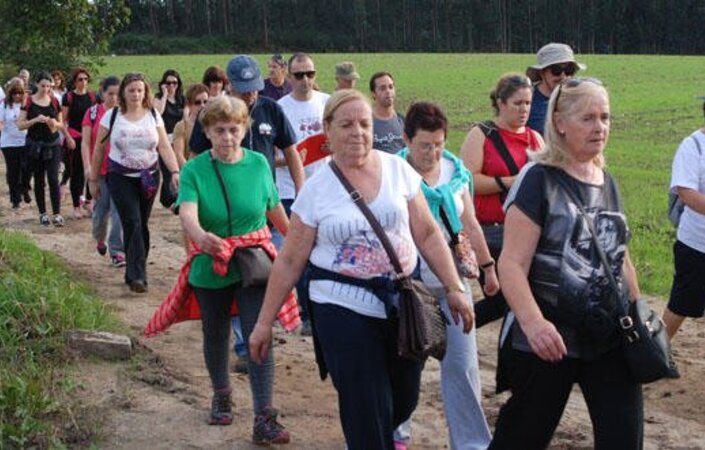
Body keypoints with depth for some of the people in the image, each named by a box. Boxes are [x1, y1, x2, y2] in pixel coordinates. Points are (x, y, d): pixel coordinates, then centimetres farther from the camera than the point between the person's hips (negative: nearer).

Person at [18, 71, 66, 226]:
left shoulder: (54, 102, 3)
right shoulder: (29, 102, -3)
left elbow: (61, 125, 11)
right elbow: (20, 125, -5)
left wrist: (55, 123, -11)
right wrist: (35, 120, -20)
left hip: (52, 145, 1)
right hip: (35, 145, 0)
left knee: (53, 179, -8)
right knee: (39, 180, 7)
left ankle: (57, 214, -8)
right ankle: (42, 214, 16)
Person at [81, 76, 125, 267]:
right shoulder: (93, 112, 1)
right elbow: (85, 142, 0)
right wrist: (87, 167, -10)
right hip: (99, 169, 0)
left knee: (119, 209, -7)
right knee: (101, 207, 12)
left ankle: (117, 251, -3)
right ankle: (100, 239, 39)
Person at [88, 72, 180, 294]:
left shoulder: (153, 116, 2)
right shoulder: (112, 116, -2)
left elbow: (164, 147, -3)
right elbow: (99, 150, 4)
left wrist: (175, 172, -17)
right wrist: (93, 179, 6)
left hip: (148, 177, 2)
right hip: (121, 178, -2)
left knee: (142, 225, 6)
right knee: (132, 223, -14)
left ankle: (135, 273, 18)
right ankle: (137, 275, -14)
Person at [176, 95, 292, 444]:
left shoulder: (259, 164, -5)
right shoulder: (194, 170, -11)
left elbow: (275, 209, 10)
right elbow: (187, 214, -28)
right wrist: (201, 236, -50)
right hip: (210, 269, 0)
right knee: (216, 335, 18)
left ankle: (264, 419, -7)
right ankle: (221, 395, 42)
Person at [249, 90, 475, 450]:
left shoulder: (398, 170, 1)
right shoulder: (315, 190, -3)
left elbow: (428, 235, 6)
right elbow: (289, 262, 1)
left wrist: (454, 289, 0)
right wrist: (264, 323, 2)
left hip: (403, 303, 3)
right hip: (343, 309, -2)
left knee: (403, 400, 13)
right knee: (367, 414, -4)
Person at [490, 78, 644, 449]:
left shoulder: (608, 183, 10)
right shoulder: (538, 180, -10)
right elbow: (512, 263, -19)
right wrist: (532, 322, -32)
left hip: (611, 338, 6)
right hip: (549, 342, -6)